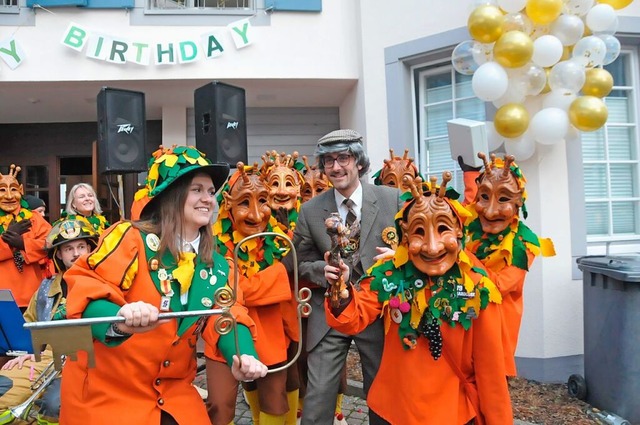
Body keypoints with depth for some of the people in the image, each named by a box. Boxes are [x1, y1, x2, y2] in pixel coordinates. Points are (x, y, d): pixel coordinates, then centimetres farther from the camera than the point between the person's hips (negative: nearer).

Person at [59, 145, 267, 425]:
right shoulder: (129, 238, -14)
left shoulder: (217, 265, 4)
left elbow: (226, 318, -5)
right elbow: (83, 290, -21)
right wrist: (120, 320, -41)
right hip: (105, 391, -5)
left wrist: (243, 357, -26)